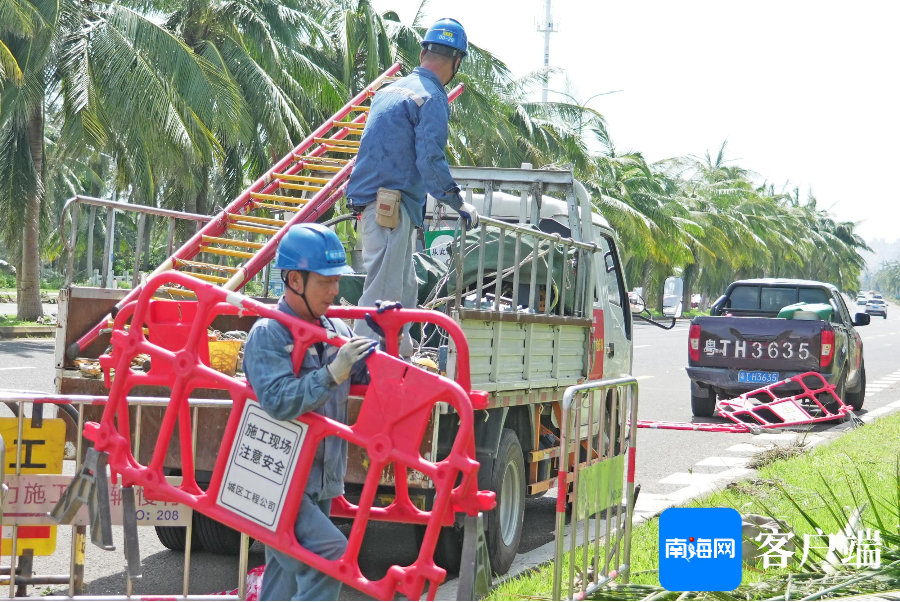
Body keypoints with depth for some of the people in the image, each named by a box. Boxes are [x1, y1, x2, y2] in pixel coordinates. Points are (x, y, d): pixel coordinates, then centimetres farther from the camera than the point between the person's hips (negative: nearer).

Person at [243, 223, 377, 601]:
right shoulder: (268, 335, -12)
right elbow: (280, 401, -24)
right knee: (330, 553, -24)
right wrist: (333, 374, -30)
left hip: (320, 482, 7)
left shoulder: (336, 330, 7)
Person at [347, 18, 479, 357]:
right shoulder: (432, 99, -11)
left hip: (371, 201, 9)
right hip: (392, 208, -9)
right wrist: (460, 205, -7)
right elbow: (431, 162, -17)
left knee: (404, 290, 18)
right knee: (382, 293, -10)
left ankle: (402, 360, 25)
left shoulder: (391, 90, 17)